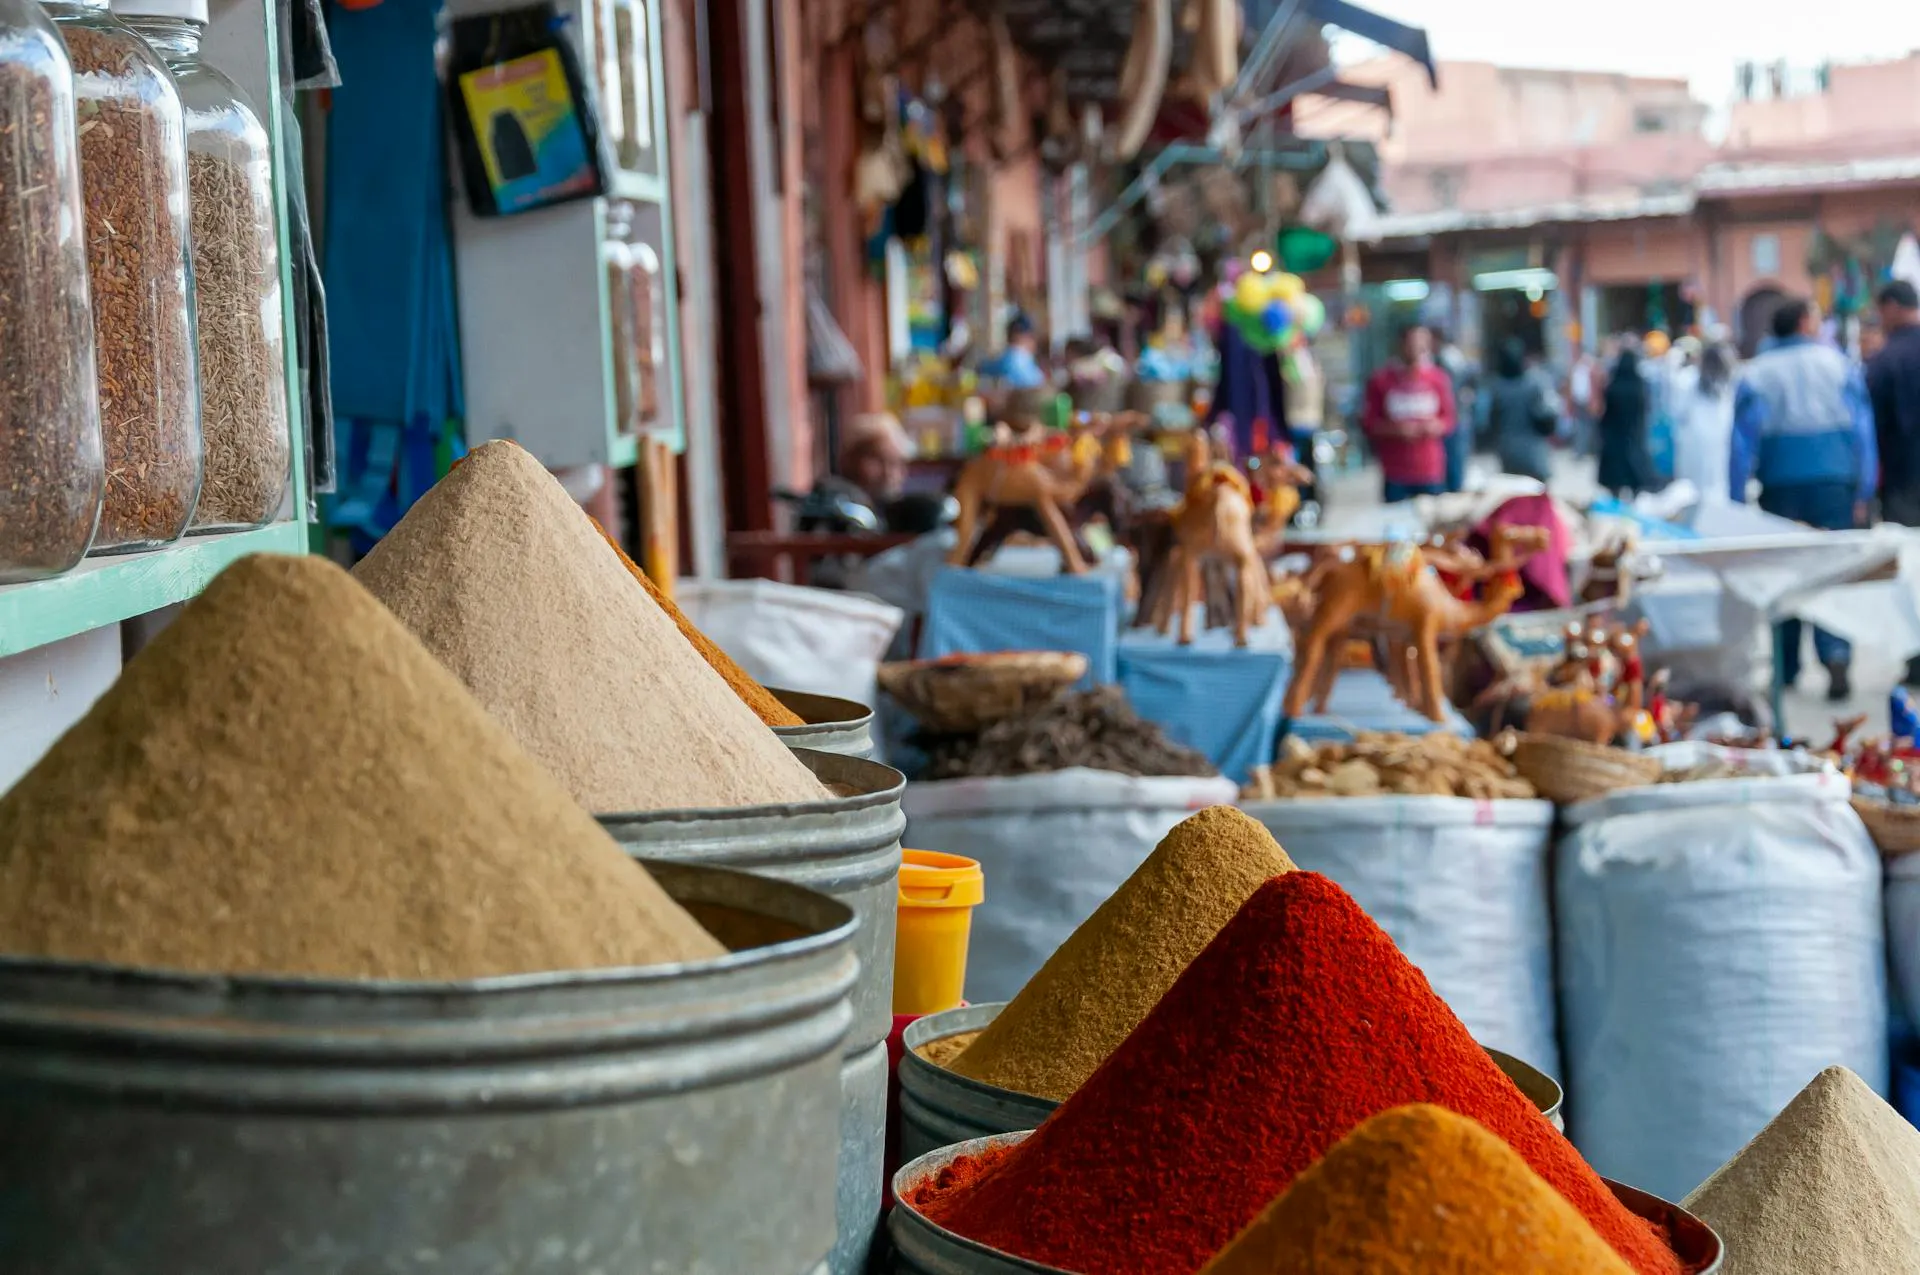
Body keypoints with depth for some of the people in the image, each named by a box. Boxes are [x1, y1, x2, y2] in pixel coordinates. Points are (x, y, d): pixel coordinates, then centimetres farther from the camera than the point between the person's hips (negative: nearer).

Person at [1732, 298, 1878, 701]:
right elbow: (1862, 429, 1)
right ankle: (1836, 658, -19)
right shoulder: (1840, 364, 3)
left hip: (1780, 483, 1)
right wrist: (1864, 491, 4)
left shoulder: (1755, 375, 2)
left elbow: (1743, 441, -2)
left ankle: (1786, 669, 15)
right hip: (1834, 482, -1)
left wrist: (1736, 502, 1)